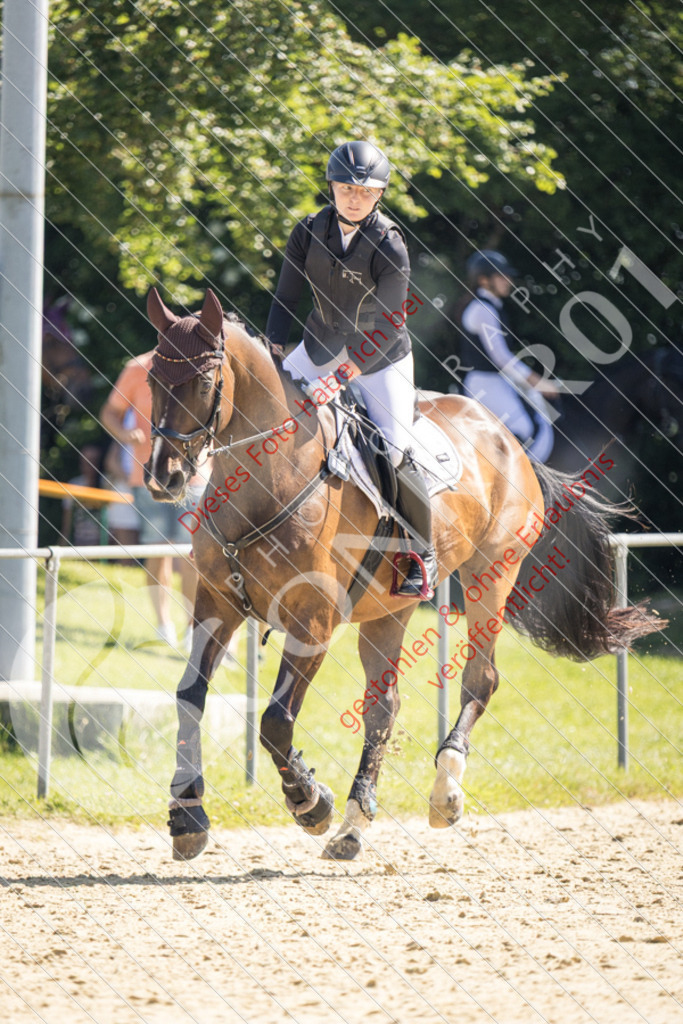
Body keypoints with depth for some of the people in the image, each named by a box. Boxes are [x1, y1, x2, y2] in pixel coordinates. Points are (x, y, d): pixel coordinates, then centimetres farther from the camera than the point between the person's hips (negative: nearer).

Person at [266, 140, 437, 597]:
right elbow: (287, 298, -1)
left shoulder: (389, 246, -23)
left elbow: (389, 326, -24)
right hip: (321, 349, 5)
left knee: (395, 452, -17)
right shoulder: (310, 231, -9)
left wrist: (345, 374, -30)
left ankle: (423, 554, 1)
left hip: (381, 359, -5)